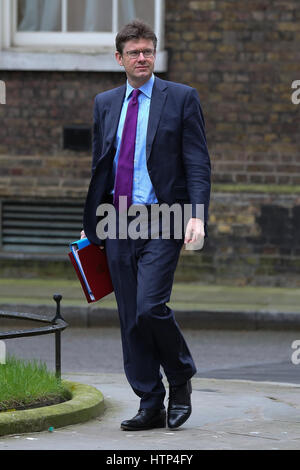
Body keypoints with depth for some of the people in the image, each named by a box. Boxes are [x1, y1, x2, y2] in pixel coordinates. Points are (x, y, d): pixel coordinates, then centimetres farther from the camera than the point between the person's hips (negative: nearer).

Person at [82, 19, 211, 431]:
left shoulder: (181, 99, 1)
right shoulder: (105, 104, 14)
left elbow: (198, 163, -3)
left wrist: (197, 216, -16)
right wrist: (90, 223, 16)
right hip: (117, 223, 5)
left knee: (150, 307, -17)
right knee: (130, 319, 3)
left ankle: (181, 380, 8)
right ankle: (151, 406, 9)